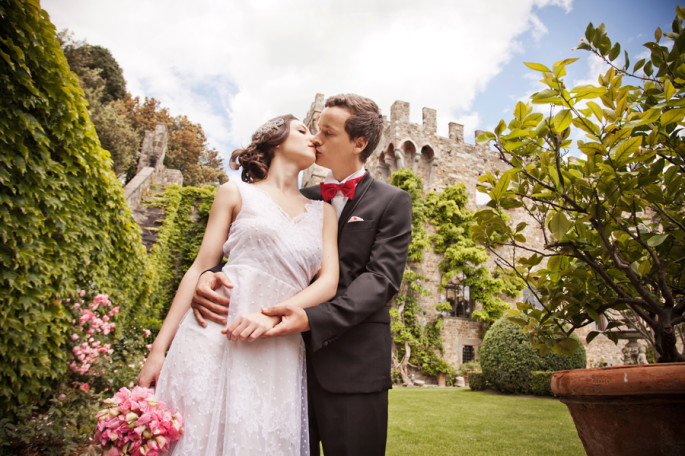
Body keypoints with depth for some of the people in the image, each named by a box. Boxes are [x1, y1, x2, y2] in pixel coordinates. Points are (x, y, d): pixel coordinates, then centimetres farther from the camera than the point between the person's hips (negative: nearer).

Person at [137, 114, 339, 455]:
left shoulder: (323, 211, 15)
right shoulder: (235, 194, 9)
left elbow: (328, 282, 4)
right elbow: (200, 268, 5)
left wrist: (272, 315, -14)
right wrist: (159, 348, -1)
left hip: (277, 352, 2)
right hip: (214, 334, -2)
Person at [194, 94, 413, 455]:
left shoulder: (392, 202, 1)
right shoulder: (305, 199, 14)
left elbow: (382, 278, -11)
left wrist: (312, 319, -27)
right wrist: (211, 275, -13)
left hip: (352, 364, -4)